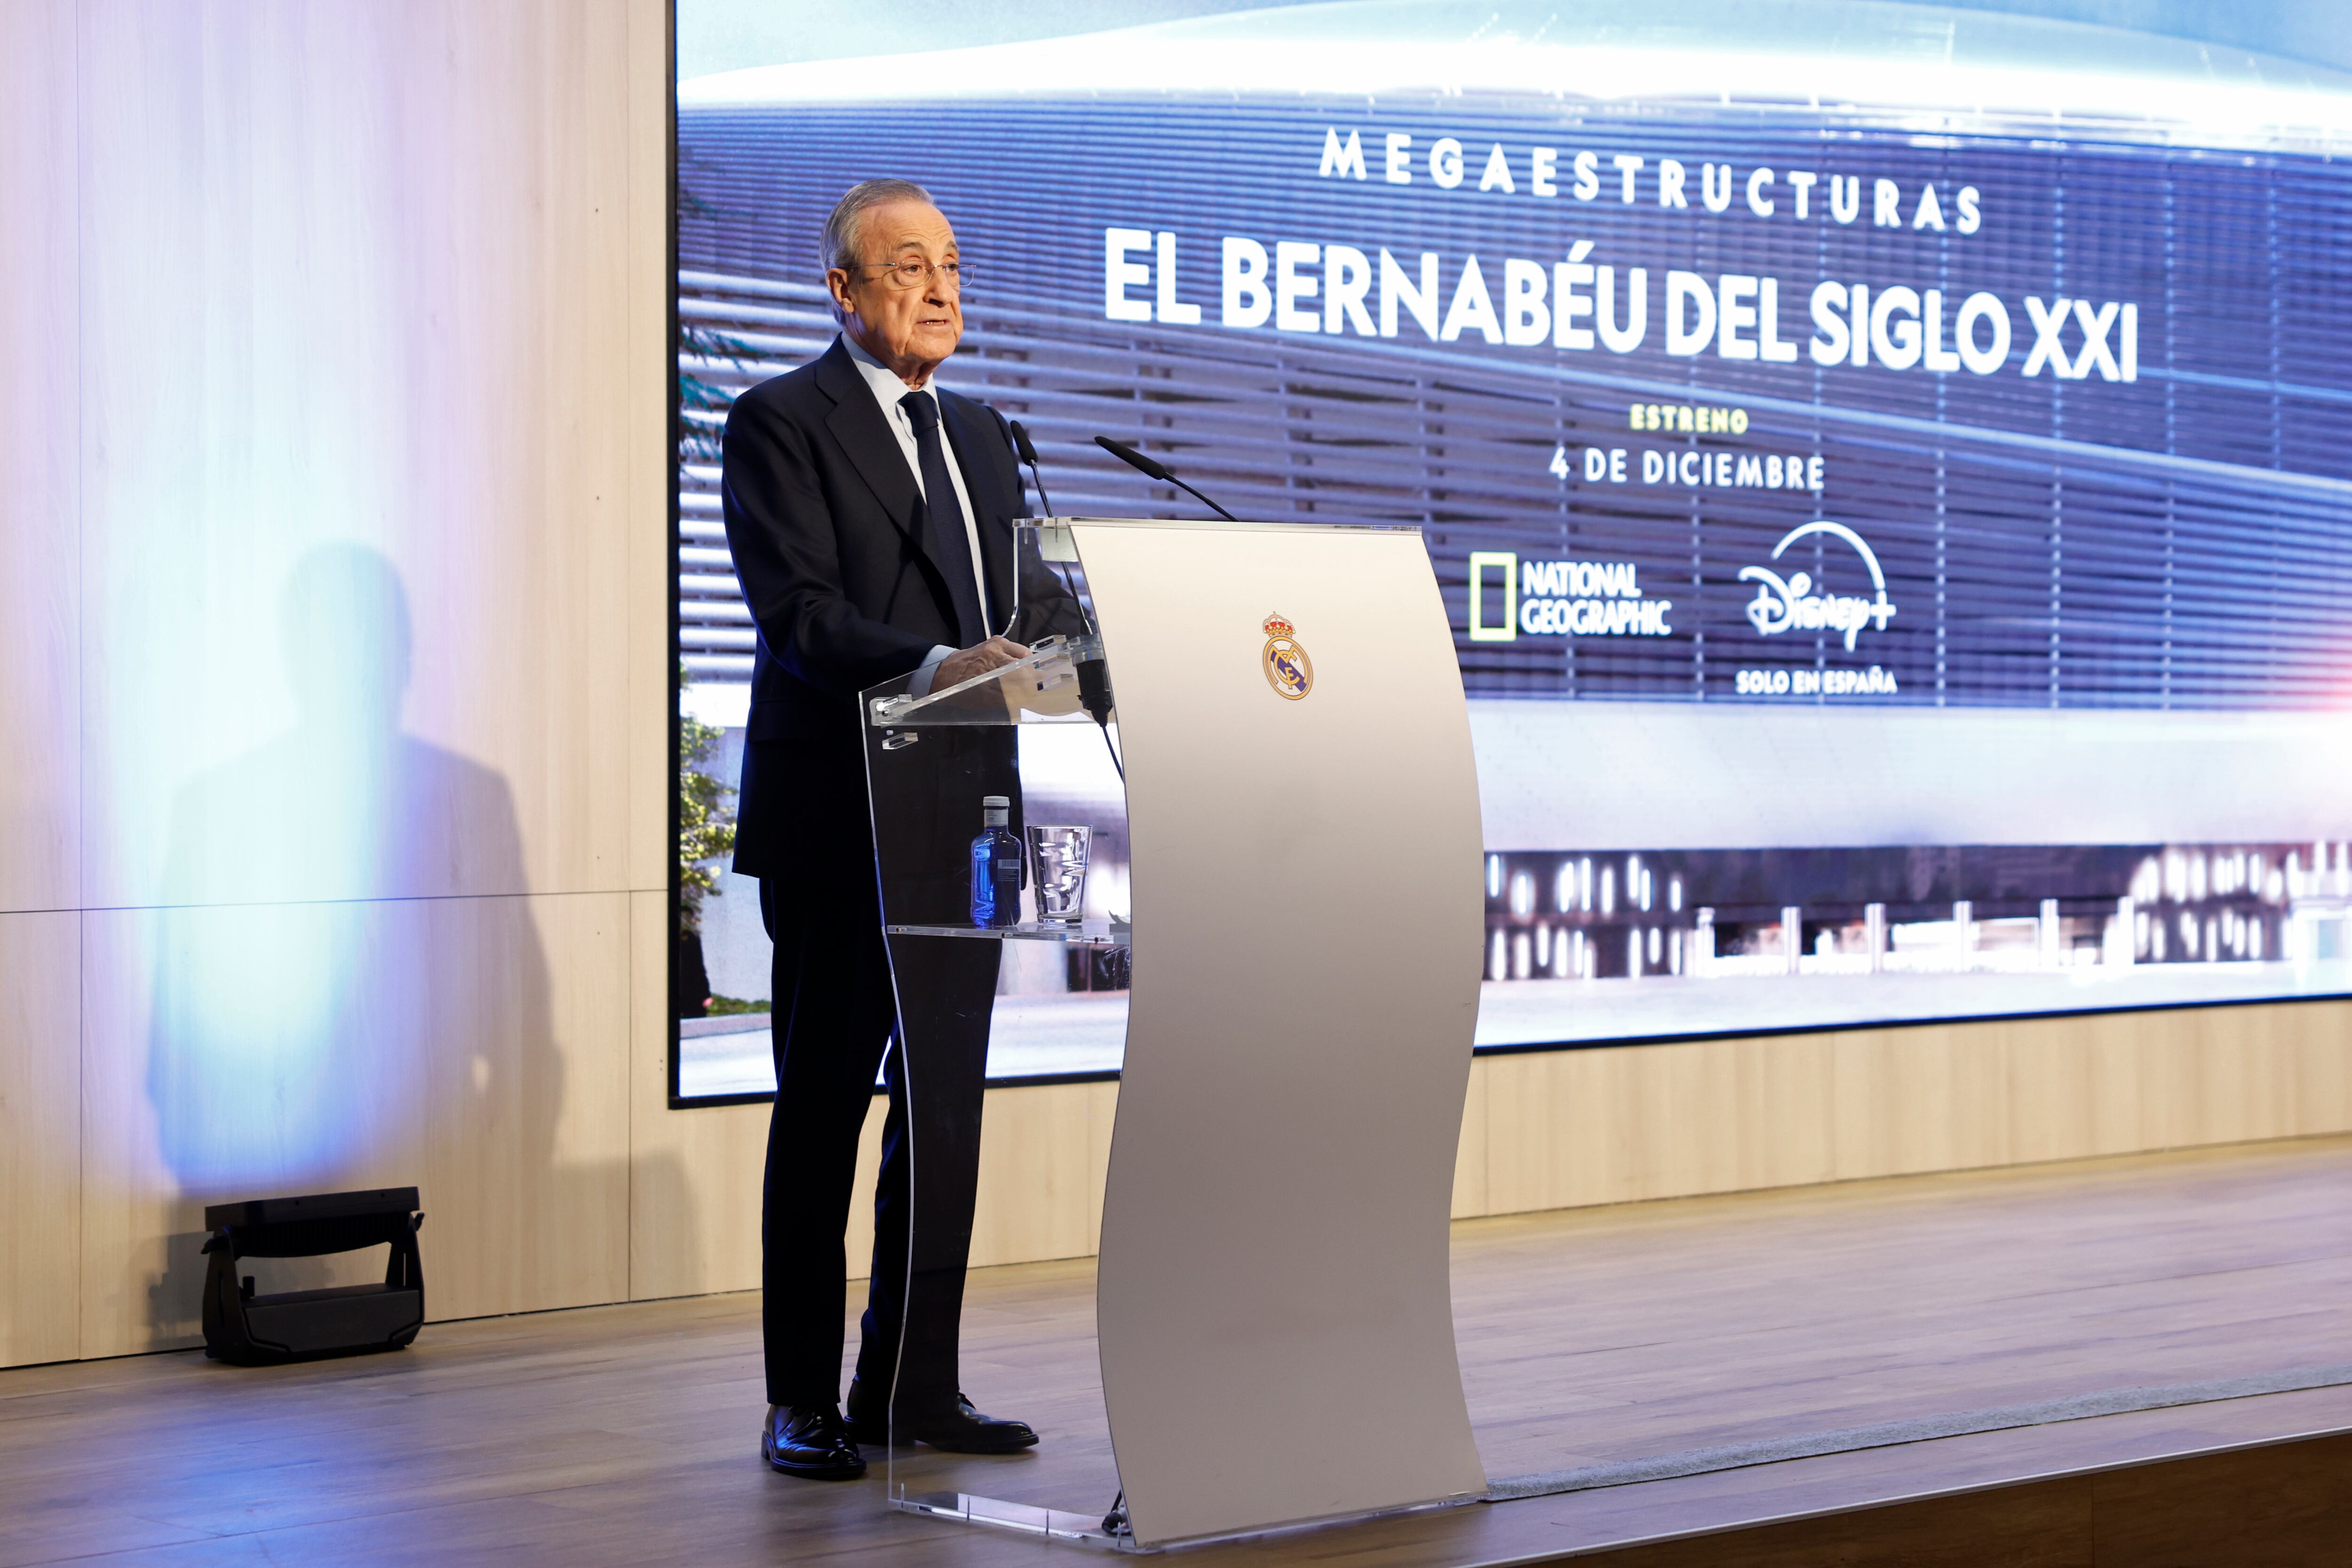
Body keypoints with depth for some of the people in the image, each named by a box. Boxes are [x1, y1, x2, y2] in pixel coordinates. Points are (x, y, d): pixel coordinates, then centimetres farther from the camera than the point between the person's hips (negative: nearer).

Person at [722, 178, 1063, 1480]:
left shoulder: (980, 436, 19)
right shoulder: (780, 422, -5)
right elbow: (797, 610, -17)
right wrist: (929, 665, -32)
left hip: (959, 821, 7)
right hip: (839, 823, -7)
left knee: (947, 1111, 9)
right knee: (822, 1112, -1)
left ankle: (914, 1387, 17)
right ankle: (804, 1405, 6)